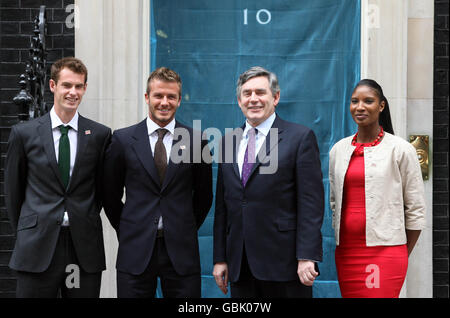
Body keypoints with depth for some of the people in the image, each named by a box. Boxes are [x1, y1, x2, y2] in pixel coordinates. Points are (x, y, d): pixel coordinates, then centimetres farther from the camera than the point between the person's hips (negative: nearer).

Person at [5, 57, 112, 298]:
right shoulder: (24, 133, 2)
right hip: (37, 250, -1)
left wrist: (85, 224, 10)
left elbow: (102, 187, 11)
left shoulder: (100, 134, 4)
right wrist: (25, 232, 11)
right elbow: (13, 189, 9)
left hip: (85, 248, 1)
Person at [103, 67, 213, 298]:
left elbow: (203, 196, 11)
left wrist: (186, 231, 10)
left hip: (181, 252, 0)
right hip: (135, 253, 0)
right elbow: (110, 195, 9)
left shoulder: (195, 141, 3)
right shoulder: (123, 140, 2)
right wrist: (127, 231, 9)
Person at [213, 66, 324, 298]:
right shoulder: (228, 142, 14)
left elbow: (311, 203, -8)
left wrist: (307, 257, -15)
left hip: (283, 263, -4)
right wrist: (220, 258, 10)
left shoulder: (300, 137, -2)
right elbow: (222, 206, 14)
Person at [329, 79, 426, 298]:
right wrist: (339, 242, 14)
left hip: (384, 252, -4)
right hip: (346, 253, 4)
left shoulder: (400, 150, -1)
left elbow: (415, 209, 1)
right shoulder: (338, 150, 11)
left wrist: (402, 257, 2)